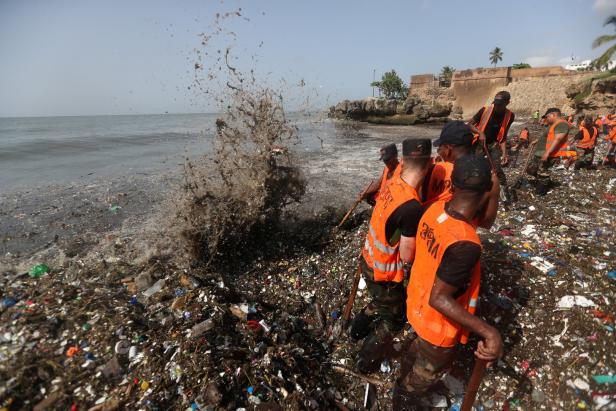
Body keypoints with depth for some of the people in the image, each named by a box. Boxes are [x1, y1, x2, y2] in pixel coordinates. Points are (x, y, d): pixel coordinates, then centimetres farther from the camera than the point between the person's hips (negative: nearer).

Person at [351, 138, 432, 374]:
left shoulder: (392, 184, -10)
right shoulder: (413, 207, -33)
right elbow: (407, 257, -23)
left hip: (369, 260, 7)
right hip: (383, 272, -7)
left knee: (380, 302, 33)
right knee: (394, 317, 19)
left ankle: (359, 329, 57)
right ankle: (367, 362, 34)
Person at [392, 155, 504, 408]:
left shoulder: (435, 209, -15)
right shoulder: (465, 244, -39)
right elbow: (439, 299, -32)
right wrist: (488, 331, -33)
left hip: (417, 305, 7)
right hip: (439, 323, -7)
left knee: (420, 347, 36)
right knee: (427, 372, 24)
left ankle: (402, 387, 64)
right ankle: (403, 403, 52)